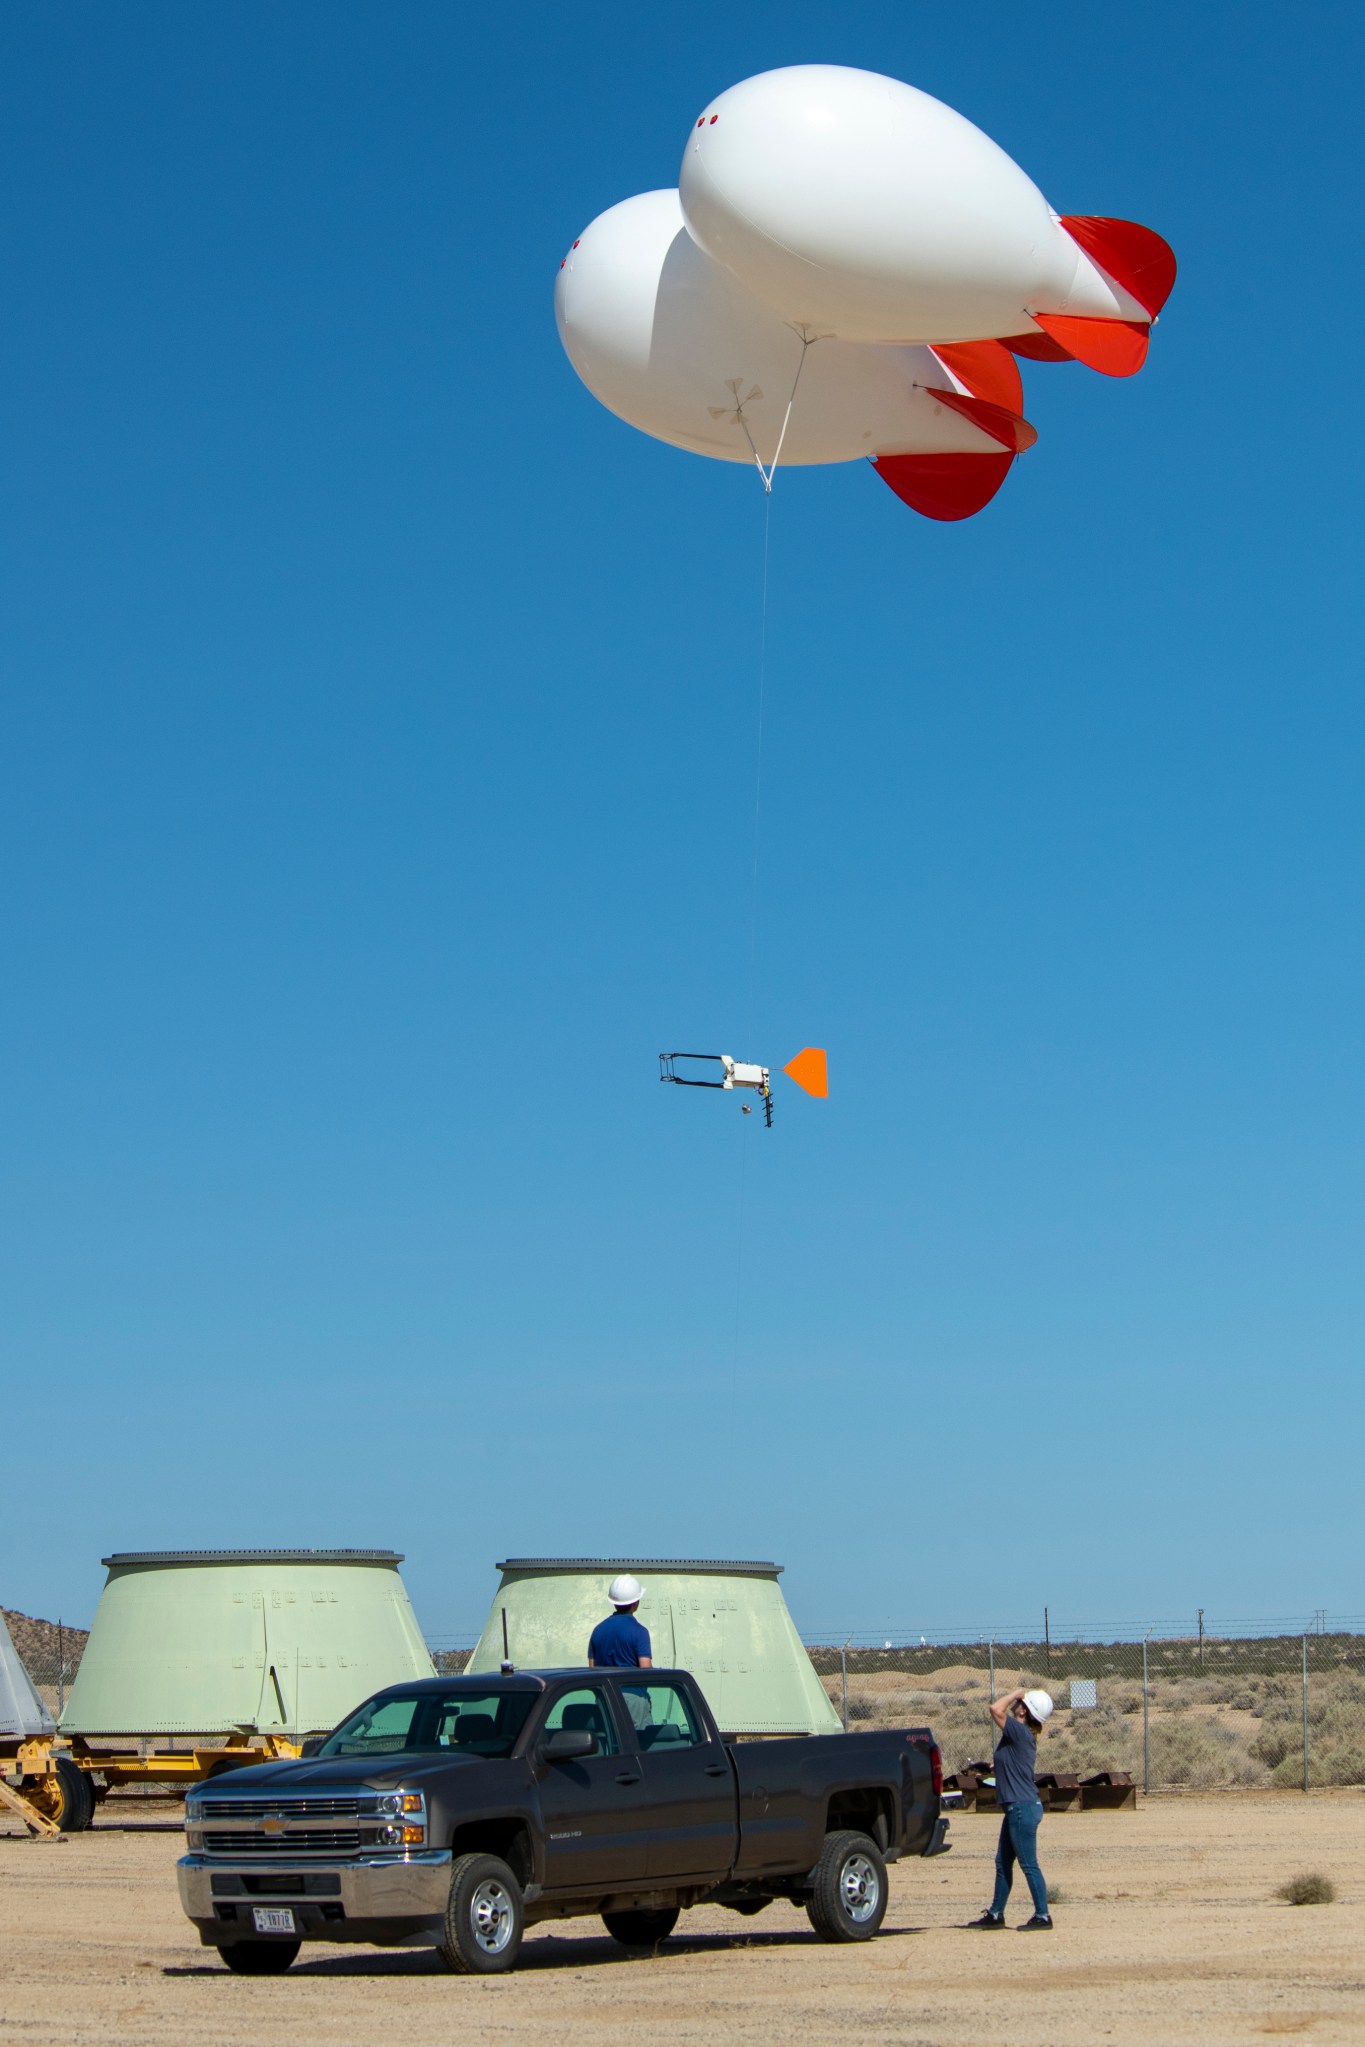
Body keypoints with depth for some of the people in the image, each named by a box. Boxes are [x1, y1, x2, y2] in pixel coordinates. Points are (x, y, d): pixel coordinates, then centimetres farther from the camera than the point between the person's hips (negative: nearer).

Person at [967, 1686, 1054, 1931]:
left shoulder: (1020, 1732, -17)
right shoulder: (1018, 1734, 10)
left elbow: (996, 1709, -24)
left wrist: (1015, 1693, -12)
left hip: (1023, 1808, -10)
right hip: (1015, 1809, 10)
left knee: (1029, 1865, -4)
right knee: (1003, 1863, 15)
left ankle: (1043, 1916, 2)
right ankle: (995, 1914, 22)